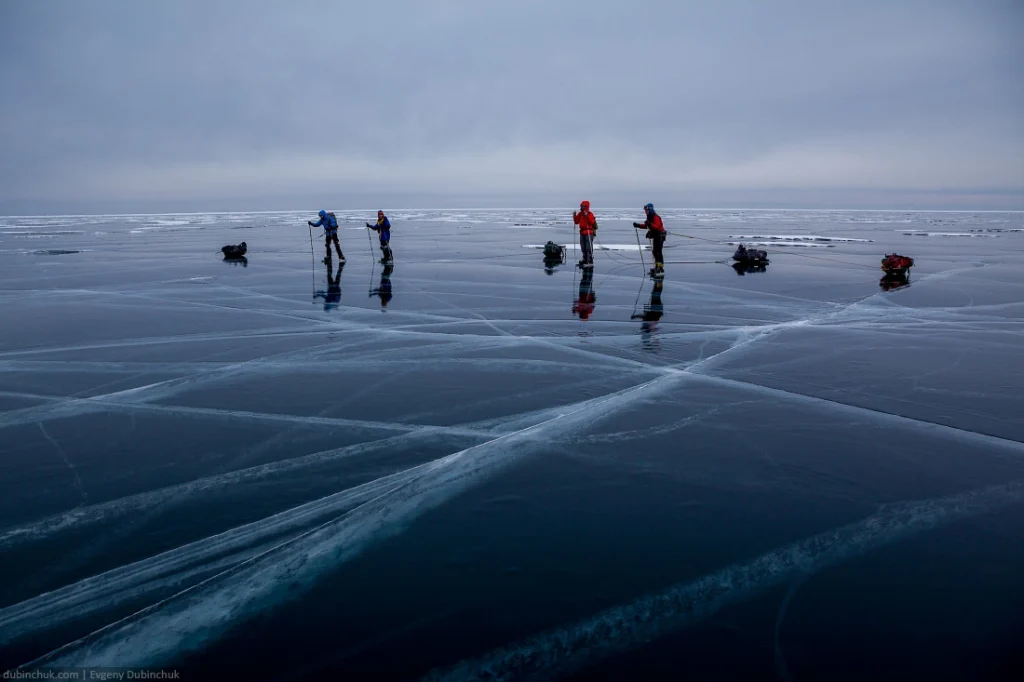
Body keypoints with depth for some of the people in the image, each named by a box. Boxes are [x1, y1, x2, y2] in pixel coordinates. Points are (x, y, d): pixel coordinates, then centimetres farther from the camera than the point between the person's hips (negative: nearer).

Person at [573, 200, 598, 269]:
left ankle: (590, 262, -12)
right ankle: (585, 260, 25)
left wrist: (587, 216, -29)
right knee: (583, 247, 14)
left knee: (589, 247, -11)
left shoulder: (590, 214, -9)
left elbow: (592, 222, -23)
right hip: (582, 232, 8)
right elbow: (576, 222, 15)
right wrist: (574, 216, 1)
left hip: (589, 232, -8)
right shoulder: (580, 214, 12)